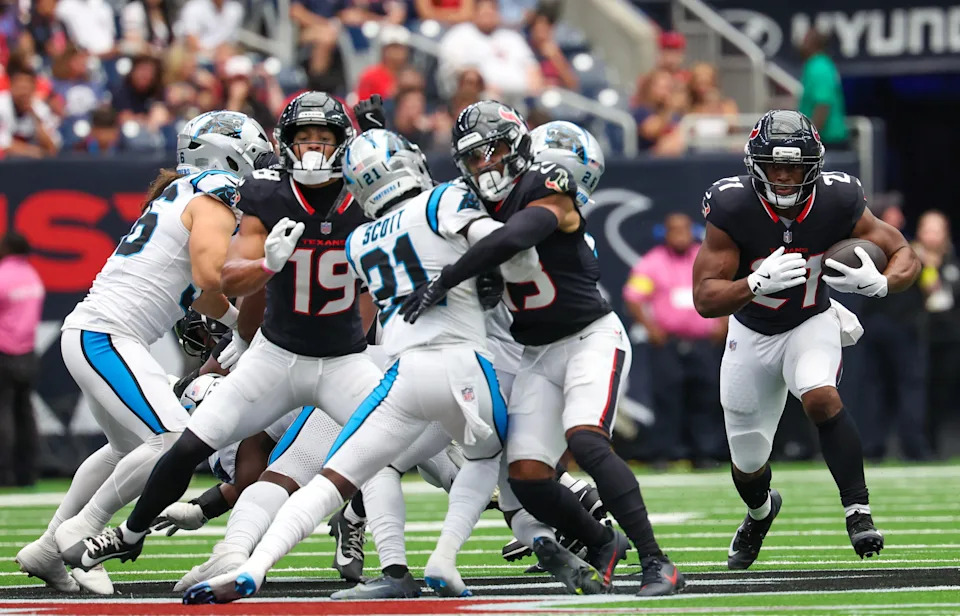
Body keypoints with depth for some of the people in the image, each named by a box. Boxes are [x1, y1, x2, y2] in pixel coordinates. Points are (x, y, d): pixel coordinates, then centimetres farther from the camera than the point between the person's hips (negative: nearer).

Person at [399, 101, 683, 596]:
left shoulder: (547, 192, -15)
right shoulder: (476, 207, 7)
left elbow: (512, 238, -34)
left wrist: (442, 283, -35)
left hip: (591, 337, -7)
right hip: (538, 355, 7)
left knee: (584, 440, -29)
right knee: (526, 477, -6)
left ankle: (656, 564, -26)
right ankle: (602, 544, 21)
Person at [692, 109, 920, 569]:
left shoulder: (837, 202, -23)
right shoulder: (732, 208, -27)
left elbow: (905, 255, -12)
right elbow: (706, 299, -27)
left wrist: (879, 283, -35)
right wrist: (758, 284, -46)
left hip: (811, 324, -1)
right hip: (752, 334, 1)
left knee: (820, 397, -34)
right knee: (748, 463, 12)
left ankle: (857, 510, -25)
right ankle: (760, 510, 48)